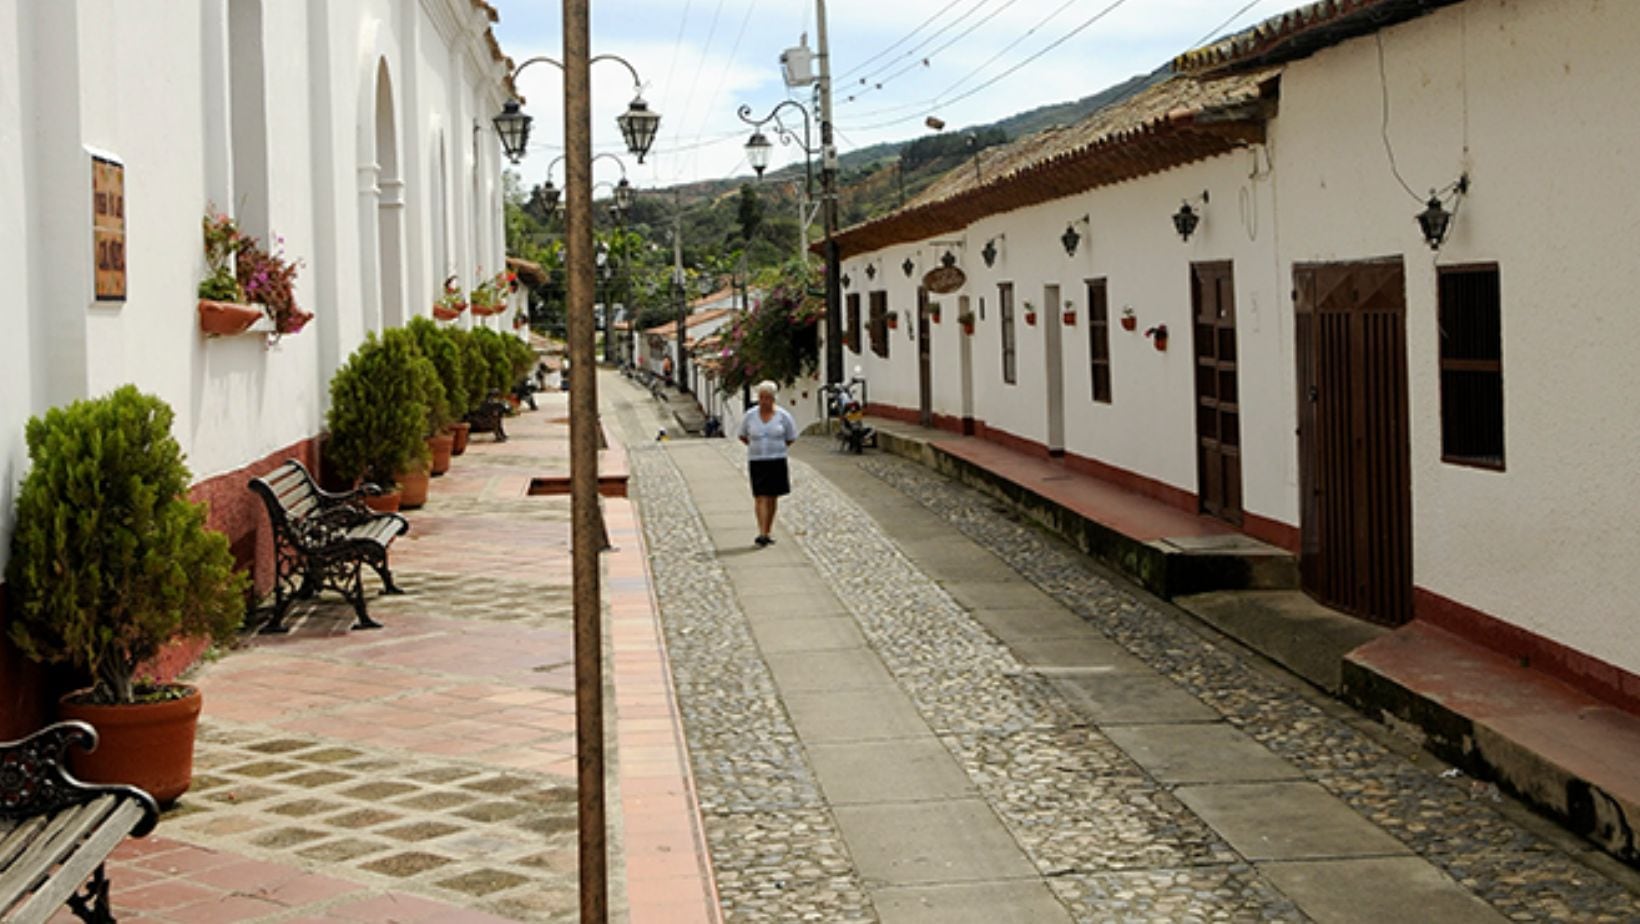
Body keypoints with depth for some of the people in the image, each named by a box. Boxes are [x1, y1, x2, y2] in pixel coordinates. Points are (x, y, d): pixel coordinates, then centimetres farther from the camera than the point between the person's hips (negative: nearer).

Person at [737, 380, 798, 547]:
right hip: (756, 462, -1)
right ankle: (762, 533, -16)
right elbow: (742, 436, 15)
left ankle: (768, 532, 17)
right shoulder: (750, 416, 1)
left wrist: (776, 447, 9)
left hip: (777, 462, 1)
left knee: (773, 497, 7)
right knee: (760, 497, -10)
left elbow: (791, 438, 10)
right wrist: (755, 447, 9)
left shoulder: (783, 416, -1)